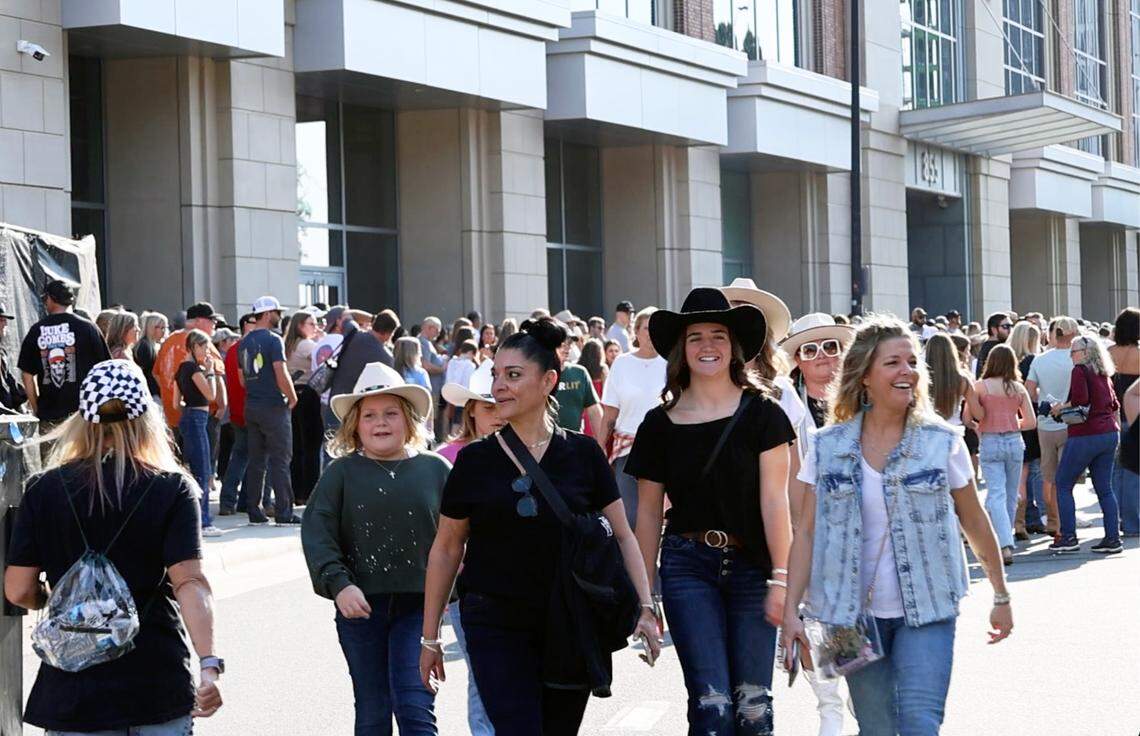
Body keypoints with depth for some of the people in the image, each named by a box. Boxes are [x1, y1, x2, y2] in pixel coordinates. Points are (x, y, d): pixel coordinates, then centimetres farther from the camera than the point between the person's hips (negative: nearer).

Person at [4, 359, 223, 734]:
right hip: (159, 687, 0)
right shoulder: (173, 490, -4)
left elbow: (19, 590, -2)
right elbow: (190, 583, -16)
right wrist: (209, 663, -23)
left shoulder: (43, 490, -2)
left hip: (73, 688, 1)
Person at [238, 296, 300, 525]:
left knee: (256, 460, 11)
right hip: (274, 406, -7)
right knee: (280, 461, -4)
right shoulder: (273, 340, -12)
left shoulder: (244, 342, 11)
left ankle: (254, 511, 11)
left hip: (251, 406, 7)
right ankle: (283, 512, -6)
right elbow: (281, 375, -19)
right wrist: (293, 398, -6)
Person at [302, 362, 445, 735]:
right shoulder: (341, 473, 3)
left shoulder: (435, 470, 4)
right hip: (360, 604, 1)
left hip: (418, 606, -1)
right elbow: (317, 533, -4)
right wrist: (339, 585, -16)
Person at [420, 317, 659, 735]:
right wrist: (430, 637, 9)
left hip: (568, 630, 1)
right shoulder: (475, 461, 2)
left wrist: (645, 608, -4)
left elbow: (622, 536, 6)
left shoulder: (582, 455, 2)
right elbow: (446, 550, 8)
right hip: (495, 627, -1)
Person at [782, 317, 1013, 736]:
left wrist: (1001, 597, 13)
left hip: (927, 610, -2)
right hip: (854, 612, 2)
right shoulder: (828, 447, 1)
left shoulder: (942, 442, -2)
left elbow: (975, 523, 7)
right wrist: (791, 610, -5)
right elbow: (807, 532, 2)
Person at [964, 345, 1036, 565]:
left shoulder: (980, 387, -6)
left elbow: (970, 416, -9)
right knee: (1011, 495, 14)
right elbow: (1031, 422, 4)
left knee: (996, 495, -7)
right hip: (1014, 442, 3)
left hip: (989, 442, -2)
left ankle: (1005, 545, -21)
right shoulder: (1019, 389, 2)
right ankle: (1004, 539, 24)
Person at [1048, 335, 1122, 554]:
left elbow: (1080, 399, -21)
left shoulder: (1080, 370, -8)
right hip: (1110, 433, 7)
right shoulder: (1103, 374, 14)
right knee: (1104, 488, 9)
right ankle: (1113, 538, 4)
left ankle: (1068, 537, -2)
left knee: (1063, 484, 3)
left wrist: (1062, 407, -6)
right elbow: (1114, 405, 17)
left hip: (1085, 435, -7)